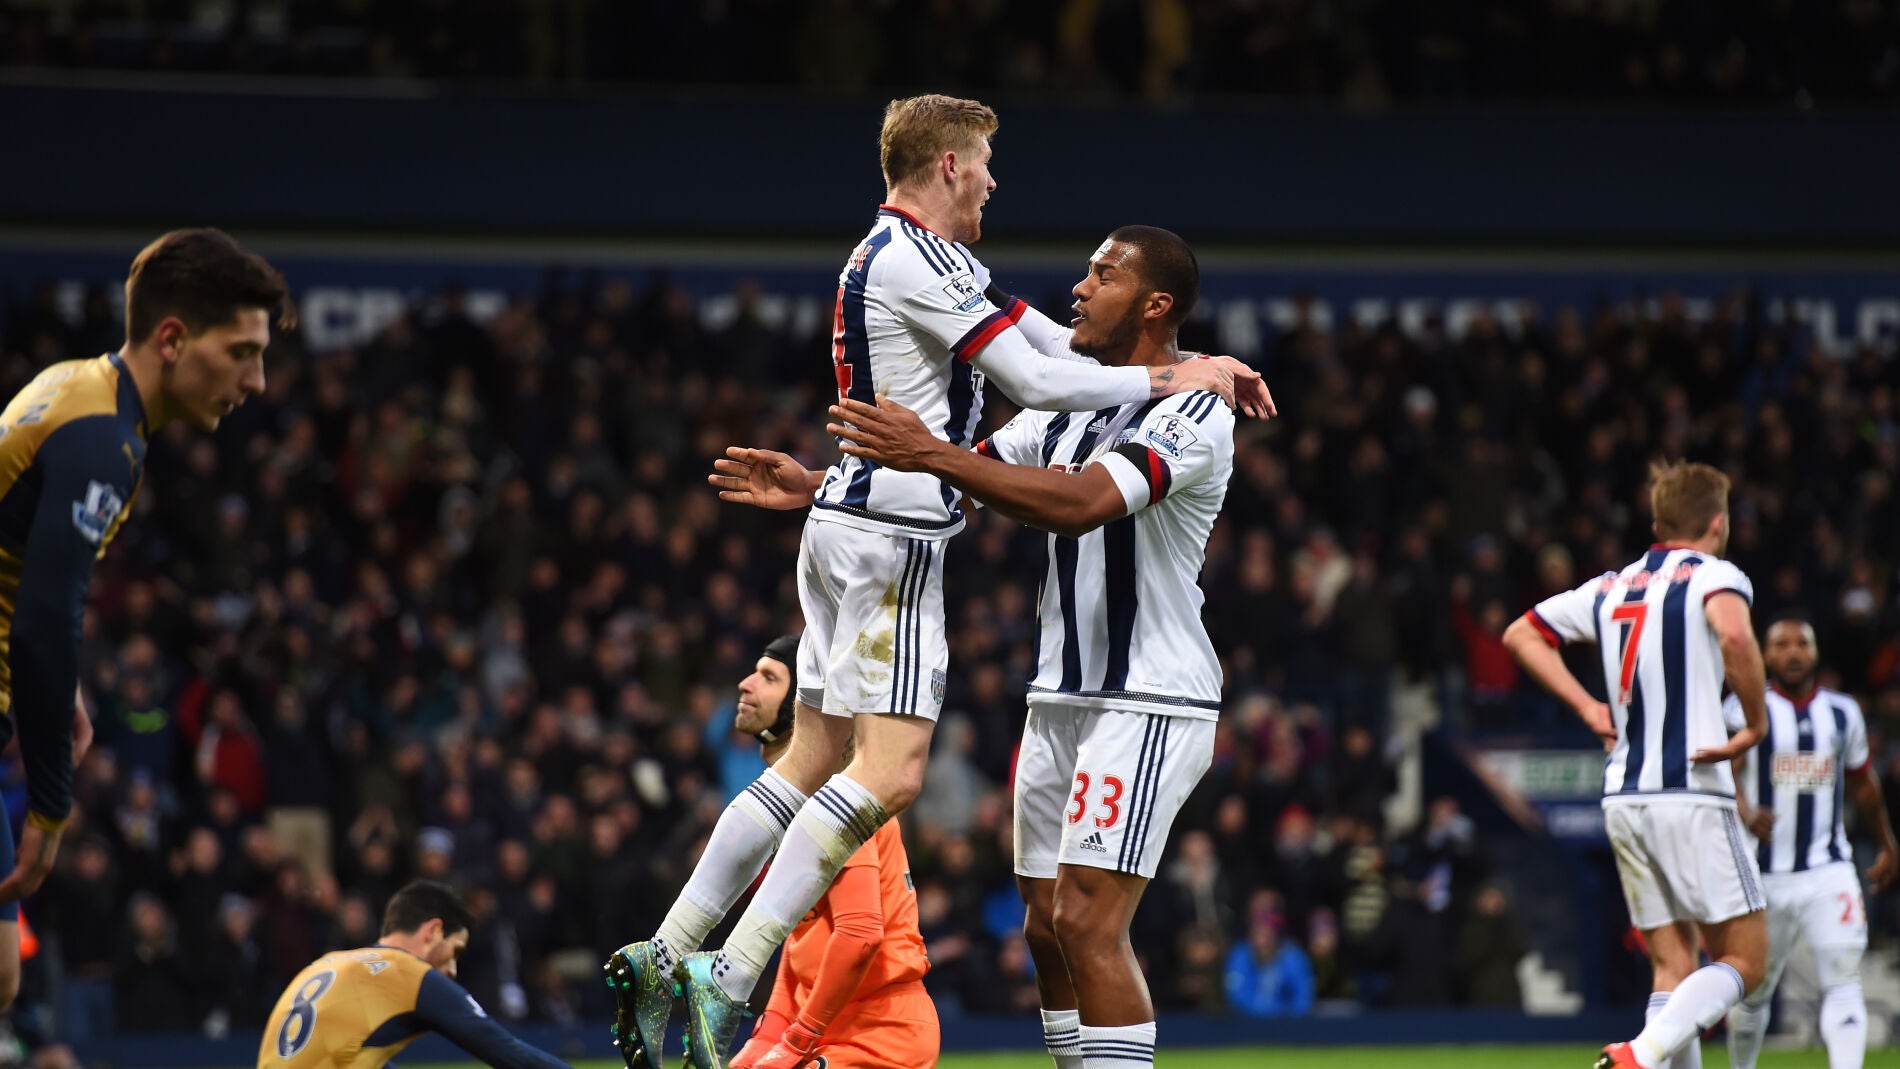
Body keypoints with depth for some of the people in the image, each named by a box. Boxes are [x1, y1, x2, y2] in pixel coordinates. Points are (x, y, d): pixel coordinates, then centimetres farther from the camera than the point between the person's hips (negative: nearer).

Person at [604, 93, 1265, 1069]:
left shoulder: (897, 258, 18)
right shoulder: (918, 260, -14)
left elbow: (1042, 341, 18)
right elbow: (1036, 381, -17)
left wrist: (1187, 369, 11)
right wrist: (1168, 381, -7)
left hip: (846, 525, 11)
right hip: (893, 537, -11)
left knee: (811, 762, 12)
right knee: (891, 769, -15)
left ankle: (663, 956, 11)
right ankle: (728, 978, -20)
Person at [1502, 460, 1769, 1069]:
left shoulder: (1611, 588, 16)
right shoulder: (1714, 577, -4)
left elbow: (1520, 635, 23)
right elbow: (1734, 634, -26)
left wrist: (1588, 707, 18)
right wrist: (1755, 724, -13)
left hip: (1623, 798, 7)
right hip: (1691, 794, -7)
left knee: (1673, 967, 9)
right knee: (1744, 960, -3)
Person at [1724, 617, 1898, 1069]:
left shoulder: (1843, 713, 11)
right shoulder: (1746, 709, -2)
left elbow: (1863, 785, 25)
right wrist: (1745, 813, -35)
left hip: (1828, 872, 2)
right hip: (1764, 875, -2)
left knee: (1843, 982, -14)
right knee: (1751, 992, 8)